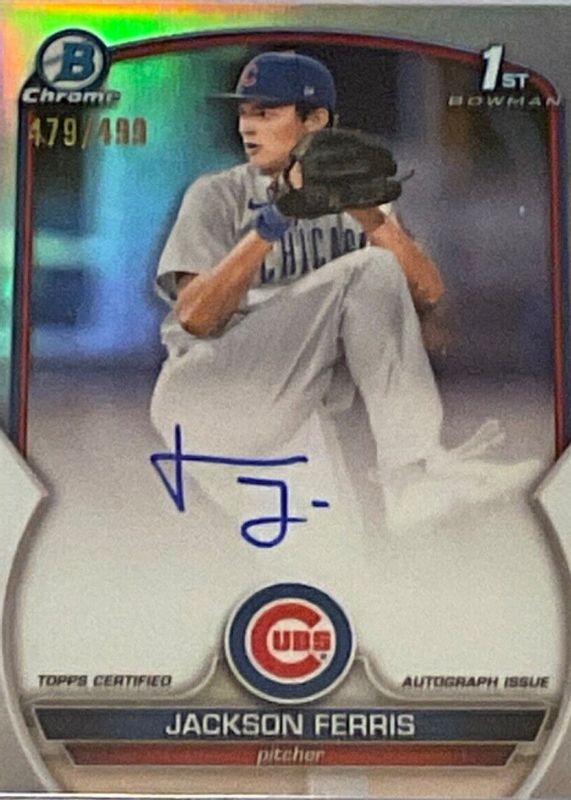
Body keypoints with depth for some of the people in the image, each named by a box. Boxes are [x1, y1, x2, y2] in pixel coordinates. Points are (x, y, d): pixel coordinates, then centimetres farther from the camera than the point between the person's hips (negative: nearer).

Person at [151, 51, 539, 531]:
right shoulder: (216, 196, 10)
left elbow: (429, 295, 0)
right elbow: (193, 318, -7)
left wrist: (369, 215, -14)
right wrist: (268, 228, -18)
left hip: (318, 391, 3)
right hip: (208, 396, -3)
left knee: (378, 271, -18)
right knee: (364, 273, -20)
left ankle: (415, 476, -25)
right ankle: (413, 469, -24)